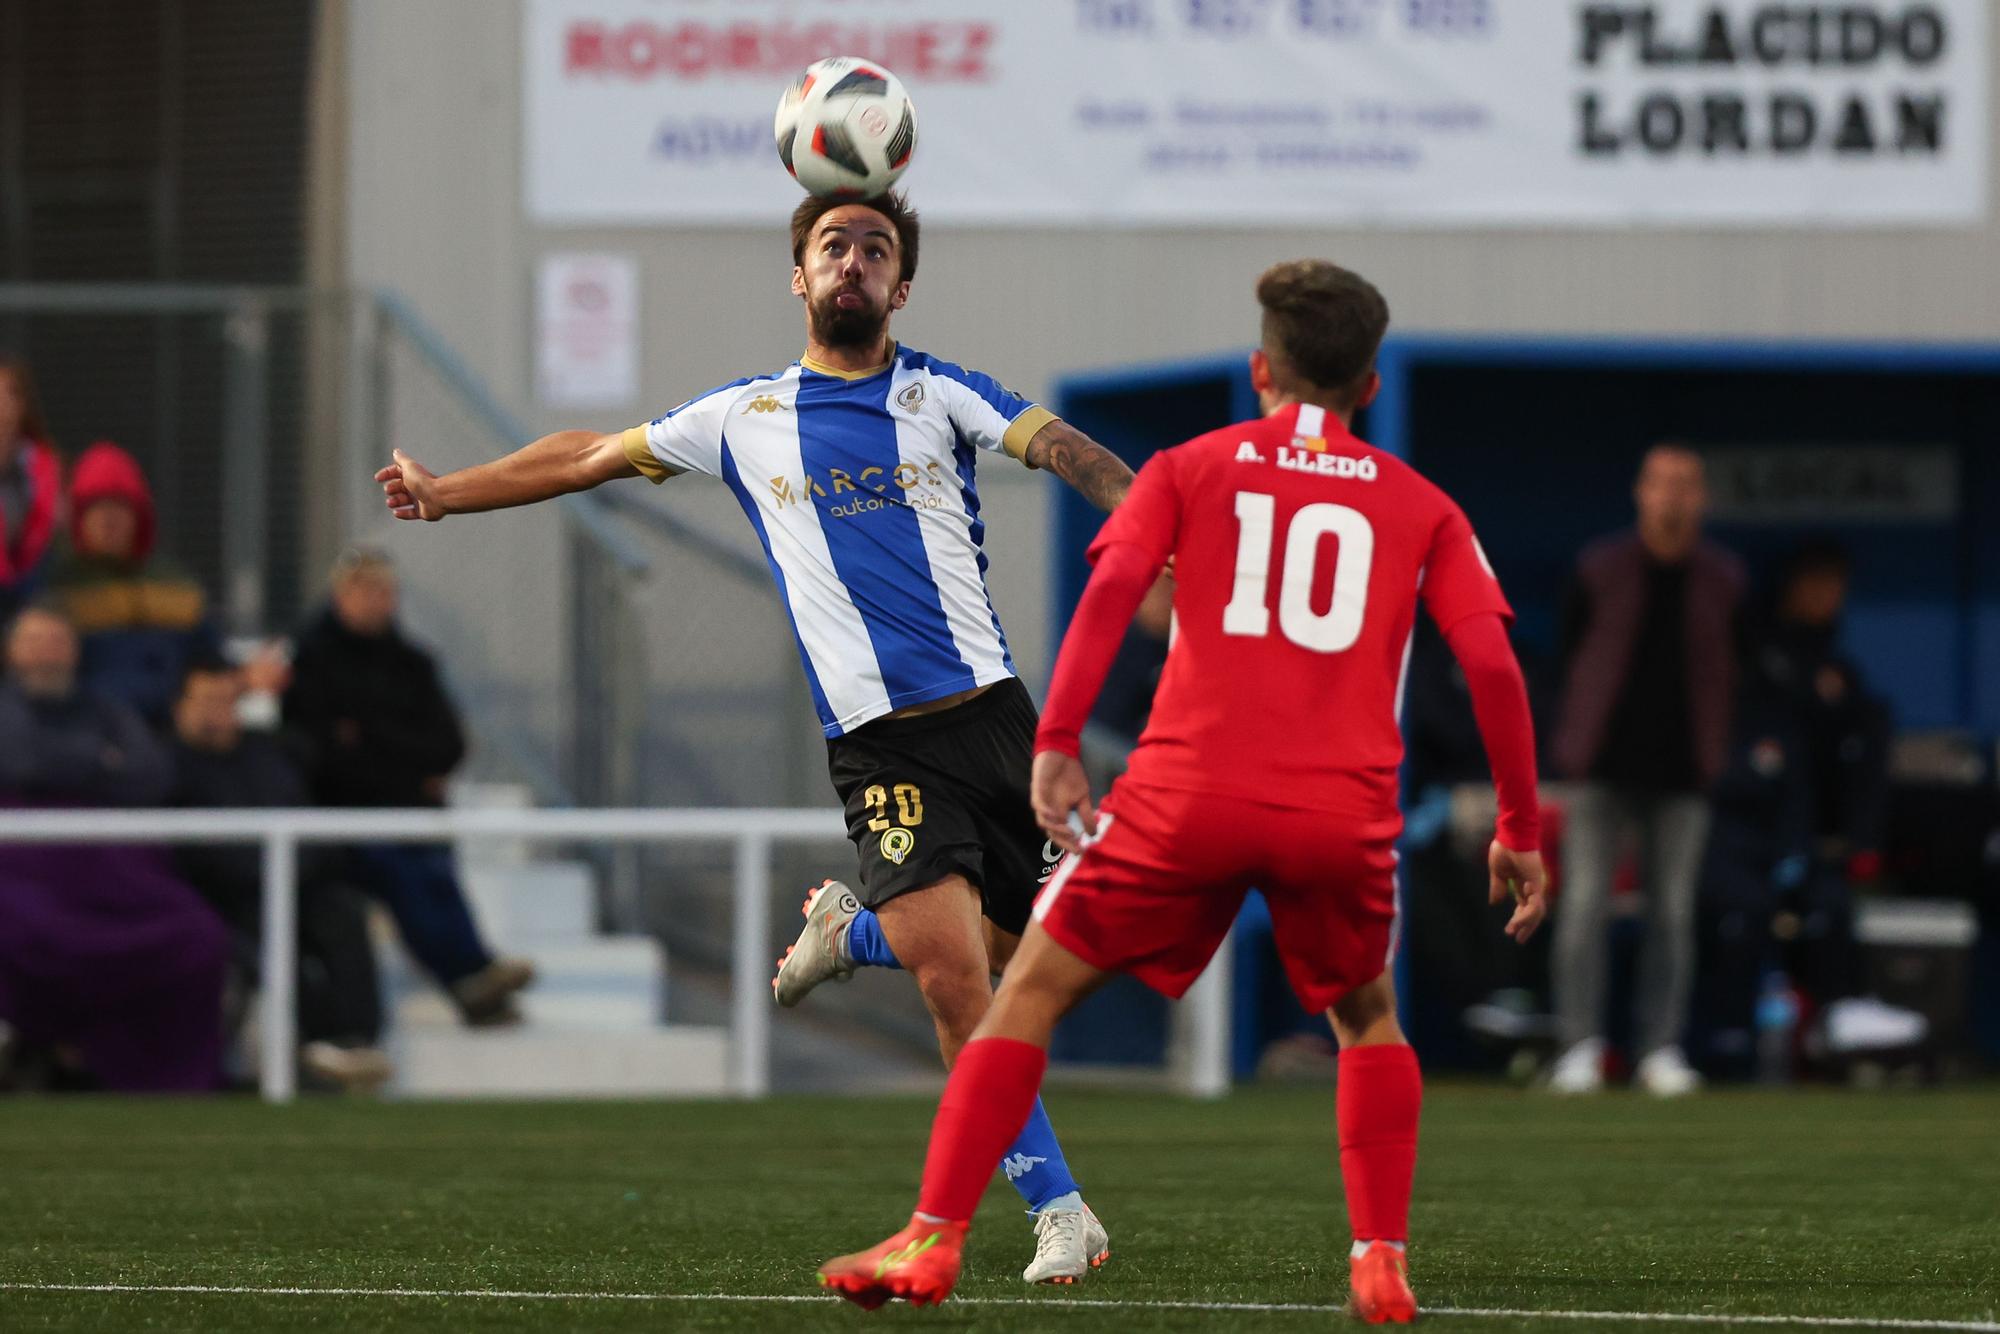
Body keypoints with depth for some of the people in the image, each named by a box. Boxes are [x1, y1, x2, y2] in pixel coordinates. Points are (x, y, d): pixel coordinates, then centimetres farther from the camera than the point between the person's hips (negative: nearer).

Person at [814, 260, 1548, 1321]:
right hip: (1344, 813, 1)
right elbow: (1492, 663, 6)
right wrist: (1520, 827, 13)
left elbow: (1110, 589, -4)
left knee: (1033, 989, 11)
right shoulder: (1422, 507, 15)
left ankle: (933, 1240, 3)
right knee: (1368, 1020, 27)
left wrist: (1055, 743, -8)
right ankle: (1381, 1264, 14)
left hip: (1189, 795, -1)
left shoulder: (1189, 469, 13)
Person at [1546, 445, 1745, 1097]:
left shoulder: (1721, 579, 7)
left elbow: (1728, 670, 13)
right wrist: (1578, 743, 5)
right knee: (1584, 903, -7)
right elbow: (1571, 655, 7)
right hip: (1602, 769, -1)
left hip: (1681, 773, 1)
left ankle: (1660, 1047, 5)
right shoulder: (1600, 569, 2)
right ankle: (1580, 1044, -3)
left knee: (1673, 913, 0)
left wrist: (1712, 756, 7)